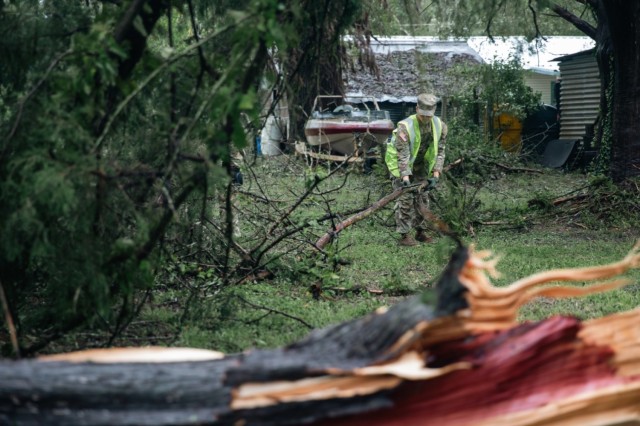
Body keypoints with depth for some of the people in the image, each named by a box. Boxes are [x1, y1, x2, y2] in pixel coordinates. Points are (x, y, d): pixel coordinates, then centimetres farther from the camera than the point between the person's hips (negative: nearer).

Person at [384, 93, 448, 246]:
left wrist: (436, 175, -18)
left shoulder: (439, 126, -14)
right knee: (405, 199, -11)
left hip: (420, 166, 5)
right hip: (400, 164, -5)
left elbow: (440, 152, -10)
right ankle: (404, 236, -8)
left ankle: (421, 232, 19)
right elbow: (403, 155, -31)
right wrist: (405, 177, -39)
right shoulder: (405, 127, -30)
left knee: (422, 198, 8)